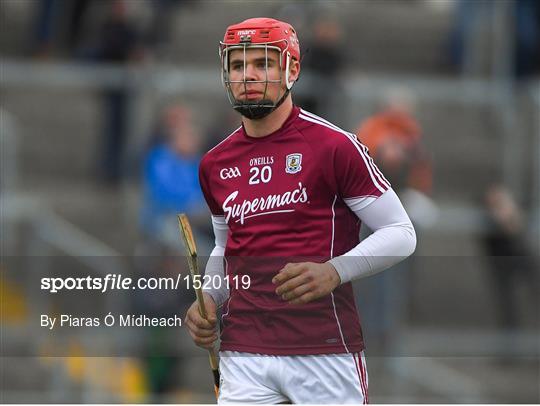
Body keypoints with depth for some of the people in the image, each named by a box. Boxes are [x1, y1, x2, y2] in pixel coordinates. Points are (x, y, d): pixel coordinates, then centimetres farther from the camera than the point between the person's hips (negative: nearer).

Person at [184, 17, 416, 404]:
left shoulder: (334, 146, -5)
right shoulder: (215, 164, 13)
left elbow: (401, 234, -3)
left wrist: (333, 271, -19)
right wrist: (207, 300, 9)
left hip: (327, 353, -4)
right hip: (244, 354, 4)